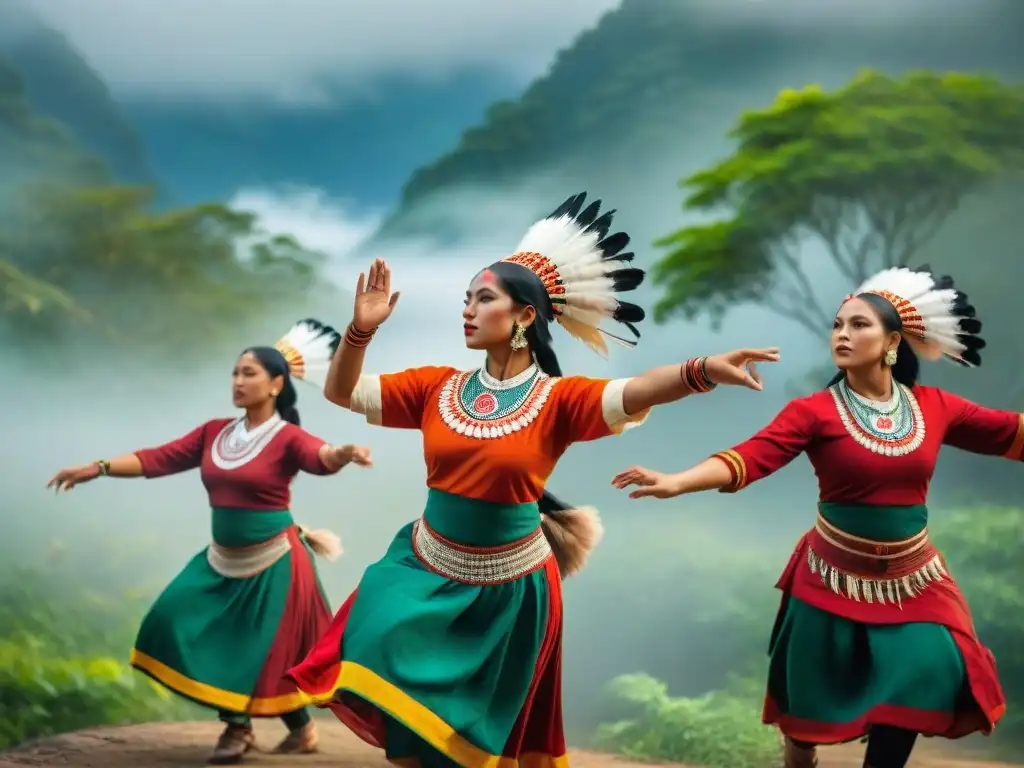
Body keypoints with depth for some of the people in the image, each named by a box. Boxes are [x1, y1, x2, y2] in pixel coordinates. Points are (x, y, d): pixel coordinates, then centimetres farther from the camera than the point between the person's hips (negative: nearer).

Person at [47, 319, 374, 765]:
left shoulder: (287, 438, -12)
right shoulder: (215, 432, 4)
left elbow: (319, 458, -33)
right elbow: (158, 459, 4)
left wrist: (344, 454, -56)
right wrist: (98, 468, -3)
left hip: (273, 562, -6)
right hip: (223, 561, 6)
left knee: (271, 651, 0)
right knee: (193, 627, 2)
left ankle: (302, 728, 25)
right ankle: (237, 726, 16)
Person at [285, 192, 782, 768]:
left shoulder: (557, 399, -14)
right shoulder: (439, 387, -3)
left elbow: (633, 395, -32)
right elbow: (342, 392, 0)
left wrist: (704, 371, -51)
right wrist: (362, 330, -19)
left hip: (508, 589, -2)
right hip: (429, 571, 3)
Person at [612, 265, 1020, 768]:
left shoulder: (933, 407, -2)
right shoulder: (815, 411, -12)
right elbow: (750, 457, -25)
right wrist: (674, 482, -40)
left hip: (911, 581, 3)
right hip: (835, 579, -2)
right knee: (811, 704, 9)